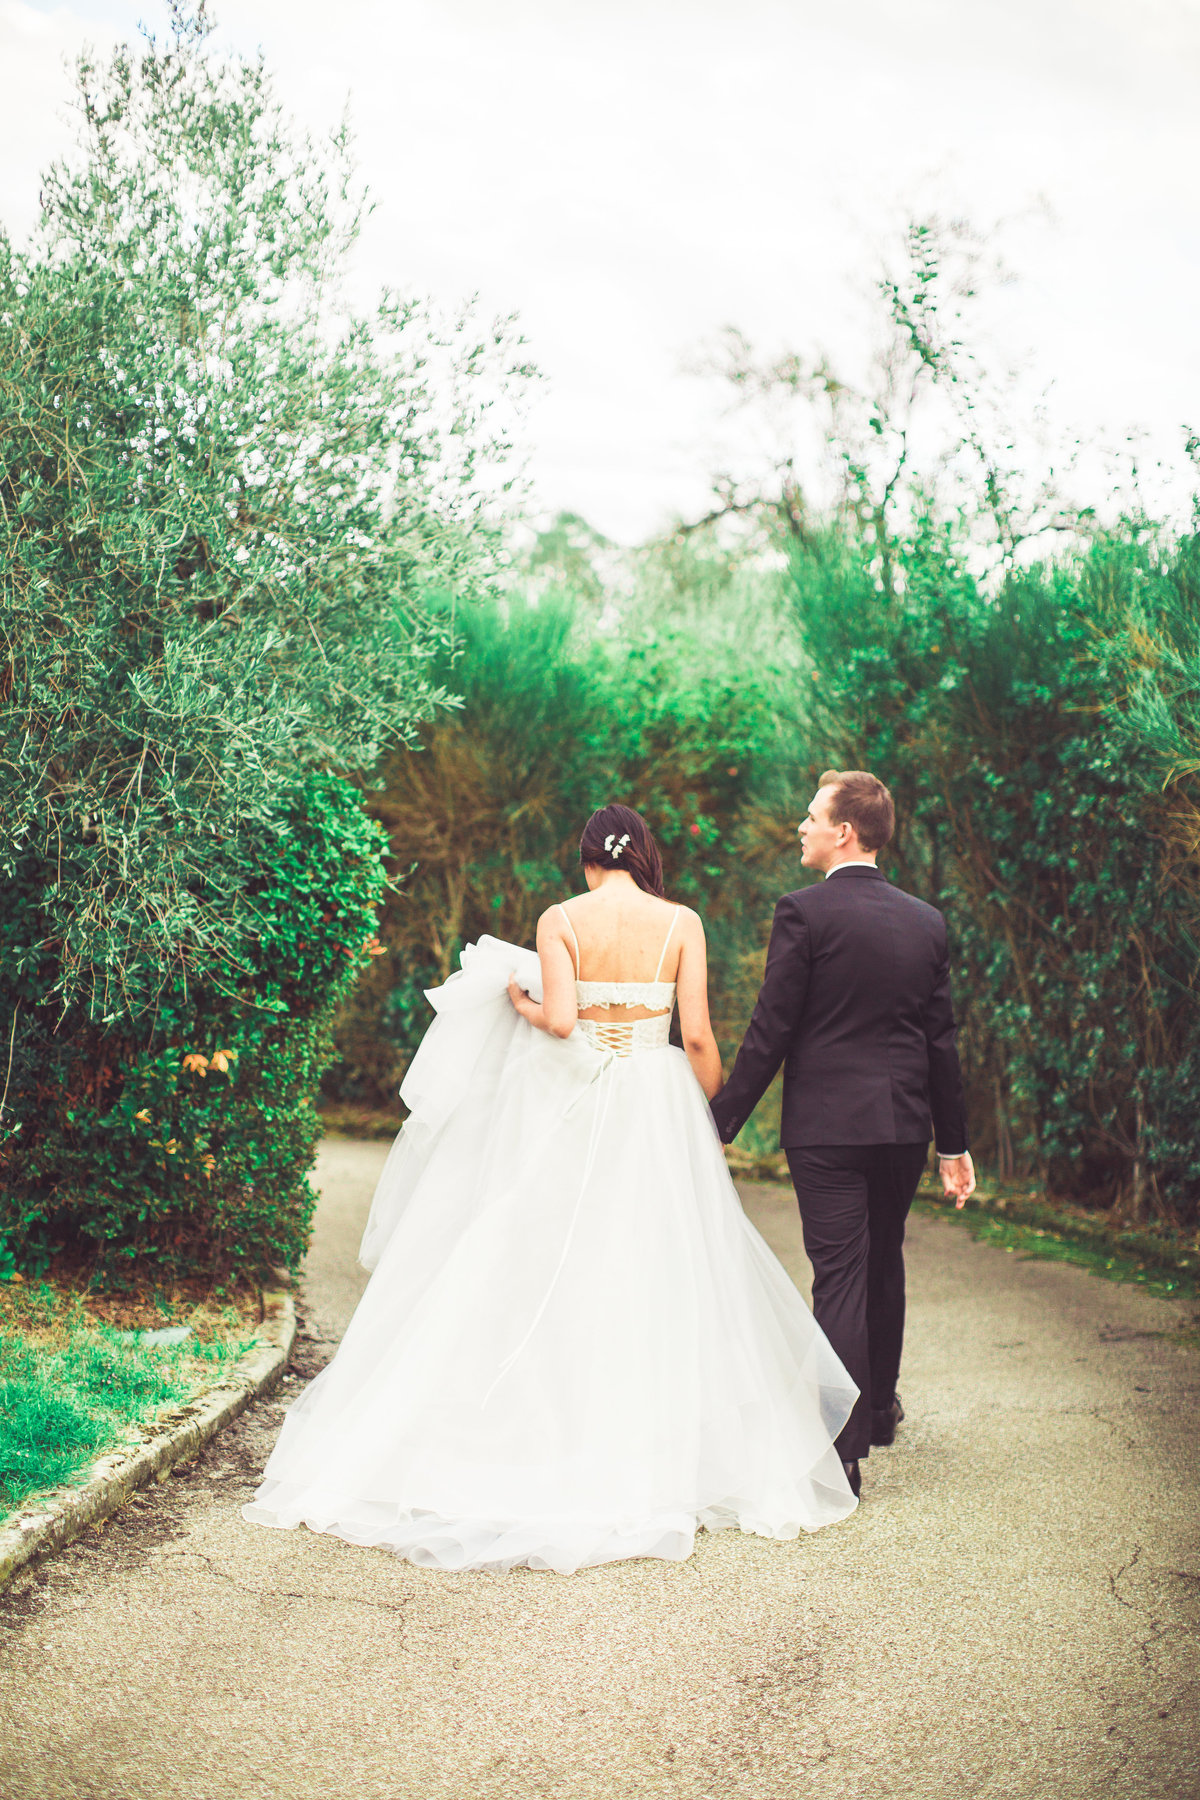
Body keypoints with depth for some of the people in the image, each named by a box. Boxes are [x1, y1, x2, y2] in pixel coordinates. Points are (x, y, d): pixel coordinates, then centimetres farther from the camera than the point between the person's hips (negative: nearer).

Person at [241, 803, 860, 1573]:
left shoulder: (561, 920, -2)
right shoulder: (681, 922, 1)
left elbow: (559, 1019, -14)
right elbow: (697, 1035, -3)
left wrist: (521, 1005, 7)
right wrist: (715, 1121, 8)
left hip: (572, 1104, 0)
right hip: (658, 1104, 1)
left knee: (553, 1265, 6)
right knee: (658, 1275, 5)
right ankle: (662, 1456, 8)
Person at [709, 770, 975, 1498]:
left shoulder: (805, 912, -11)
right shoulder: (927, 921, 6)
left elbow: (770, 1032, -12)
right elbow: (941, 1041, 9)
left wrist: (724, 1122, -6)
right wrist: (953, 1142, 15)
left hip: (828, 1124, -5)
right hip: (905, 1124, 5)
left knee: (840, 1277, -4)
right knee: (884, 1262, 22)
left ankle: (843, 1451, -4)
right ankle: (880, 1406, 40)